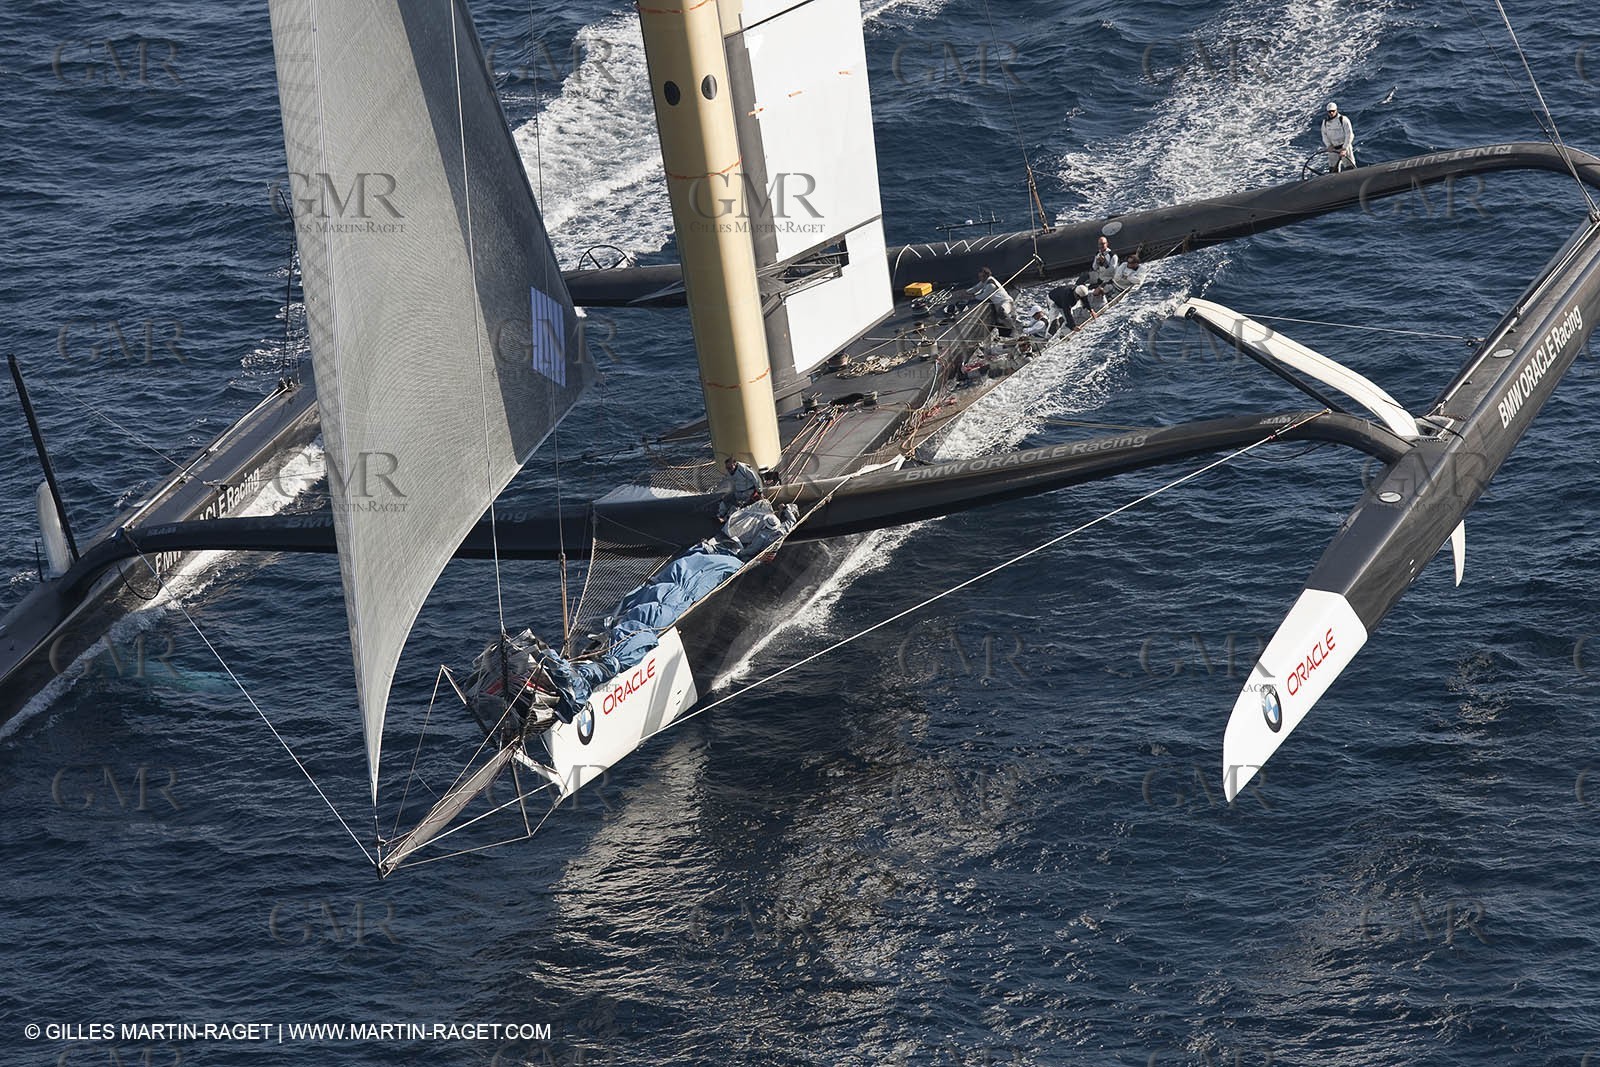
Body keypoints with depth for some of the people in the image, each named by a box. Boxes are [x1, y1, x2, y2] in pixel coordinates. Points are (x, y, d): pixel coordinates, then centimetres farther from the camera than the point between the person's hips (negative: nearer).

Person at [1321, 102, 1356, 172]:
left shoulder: (1343, 120, -11)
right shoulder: (1325, 122, 5)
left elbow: (1349, 135, -13)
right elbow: (1324, 135, 7)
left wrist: (1344, 148, -19)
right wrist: (1329, 145, -11)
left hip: (1344, 147, -4)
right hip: (1333, 149, 4)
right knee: (1333, 170, 5)